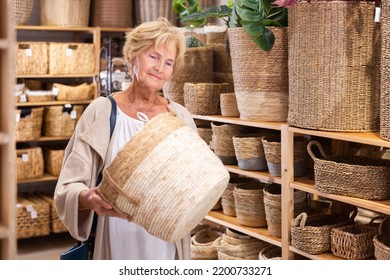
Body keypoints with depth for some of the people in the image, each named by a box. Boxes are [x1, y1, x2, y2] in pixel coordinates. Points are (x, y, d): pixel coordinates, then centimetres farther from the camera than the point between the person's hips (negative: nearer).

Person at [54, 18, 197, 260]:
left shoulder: (181, 117, 1)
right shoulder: (102, 111, -7)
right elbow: (68, 188, -11)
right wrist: (89, 199, -31)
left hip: (167, 245, 2)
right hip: (115, 246, -2)